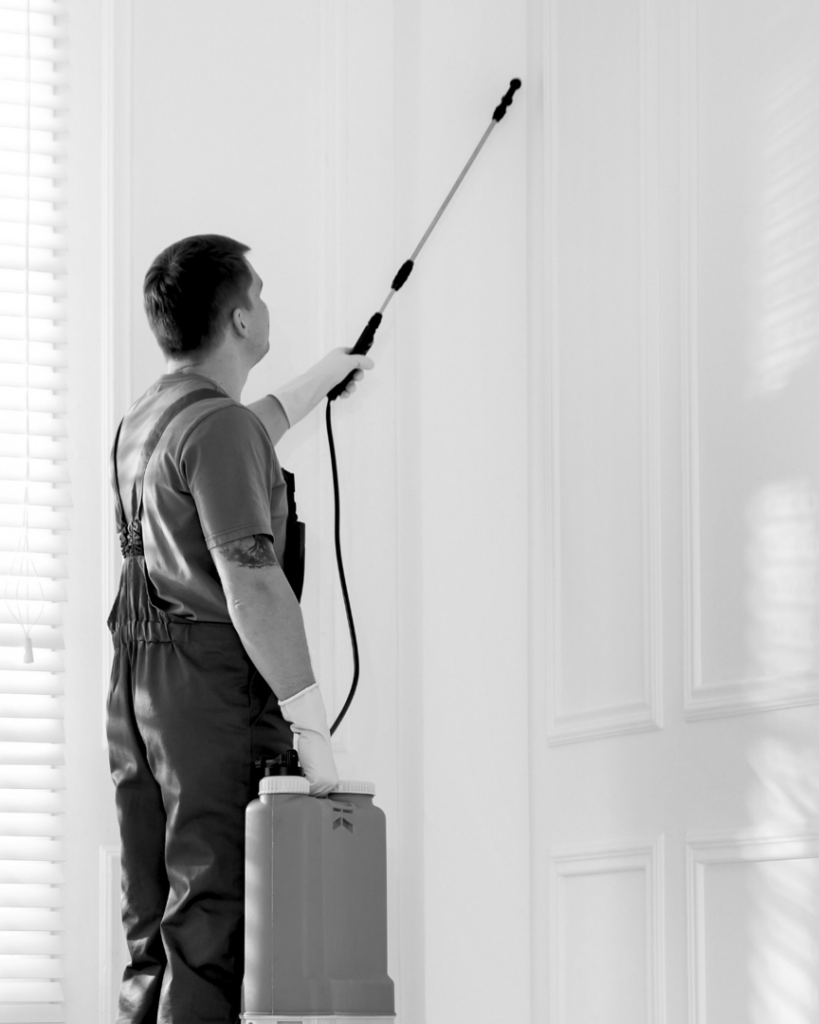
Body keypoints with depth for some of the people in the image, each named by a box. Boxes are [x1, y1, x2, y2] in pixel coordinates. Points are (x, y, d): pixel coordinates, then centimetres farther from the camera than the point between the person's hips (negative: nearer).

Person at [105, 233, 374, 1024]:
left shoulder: (142, 420, 16)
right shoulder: (216, 426, -14)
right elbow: (251, 585, -21)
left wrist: (325, 375, 54)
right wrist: (311, 727, -21)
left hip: (136, 688, 9)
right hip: (214, 686, -9)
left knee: (153, 937, 10)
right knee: (212, 935, -10)